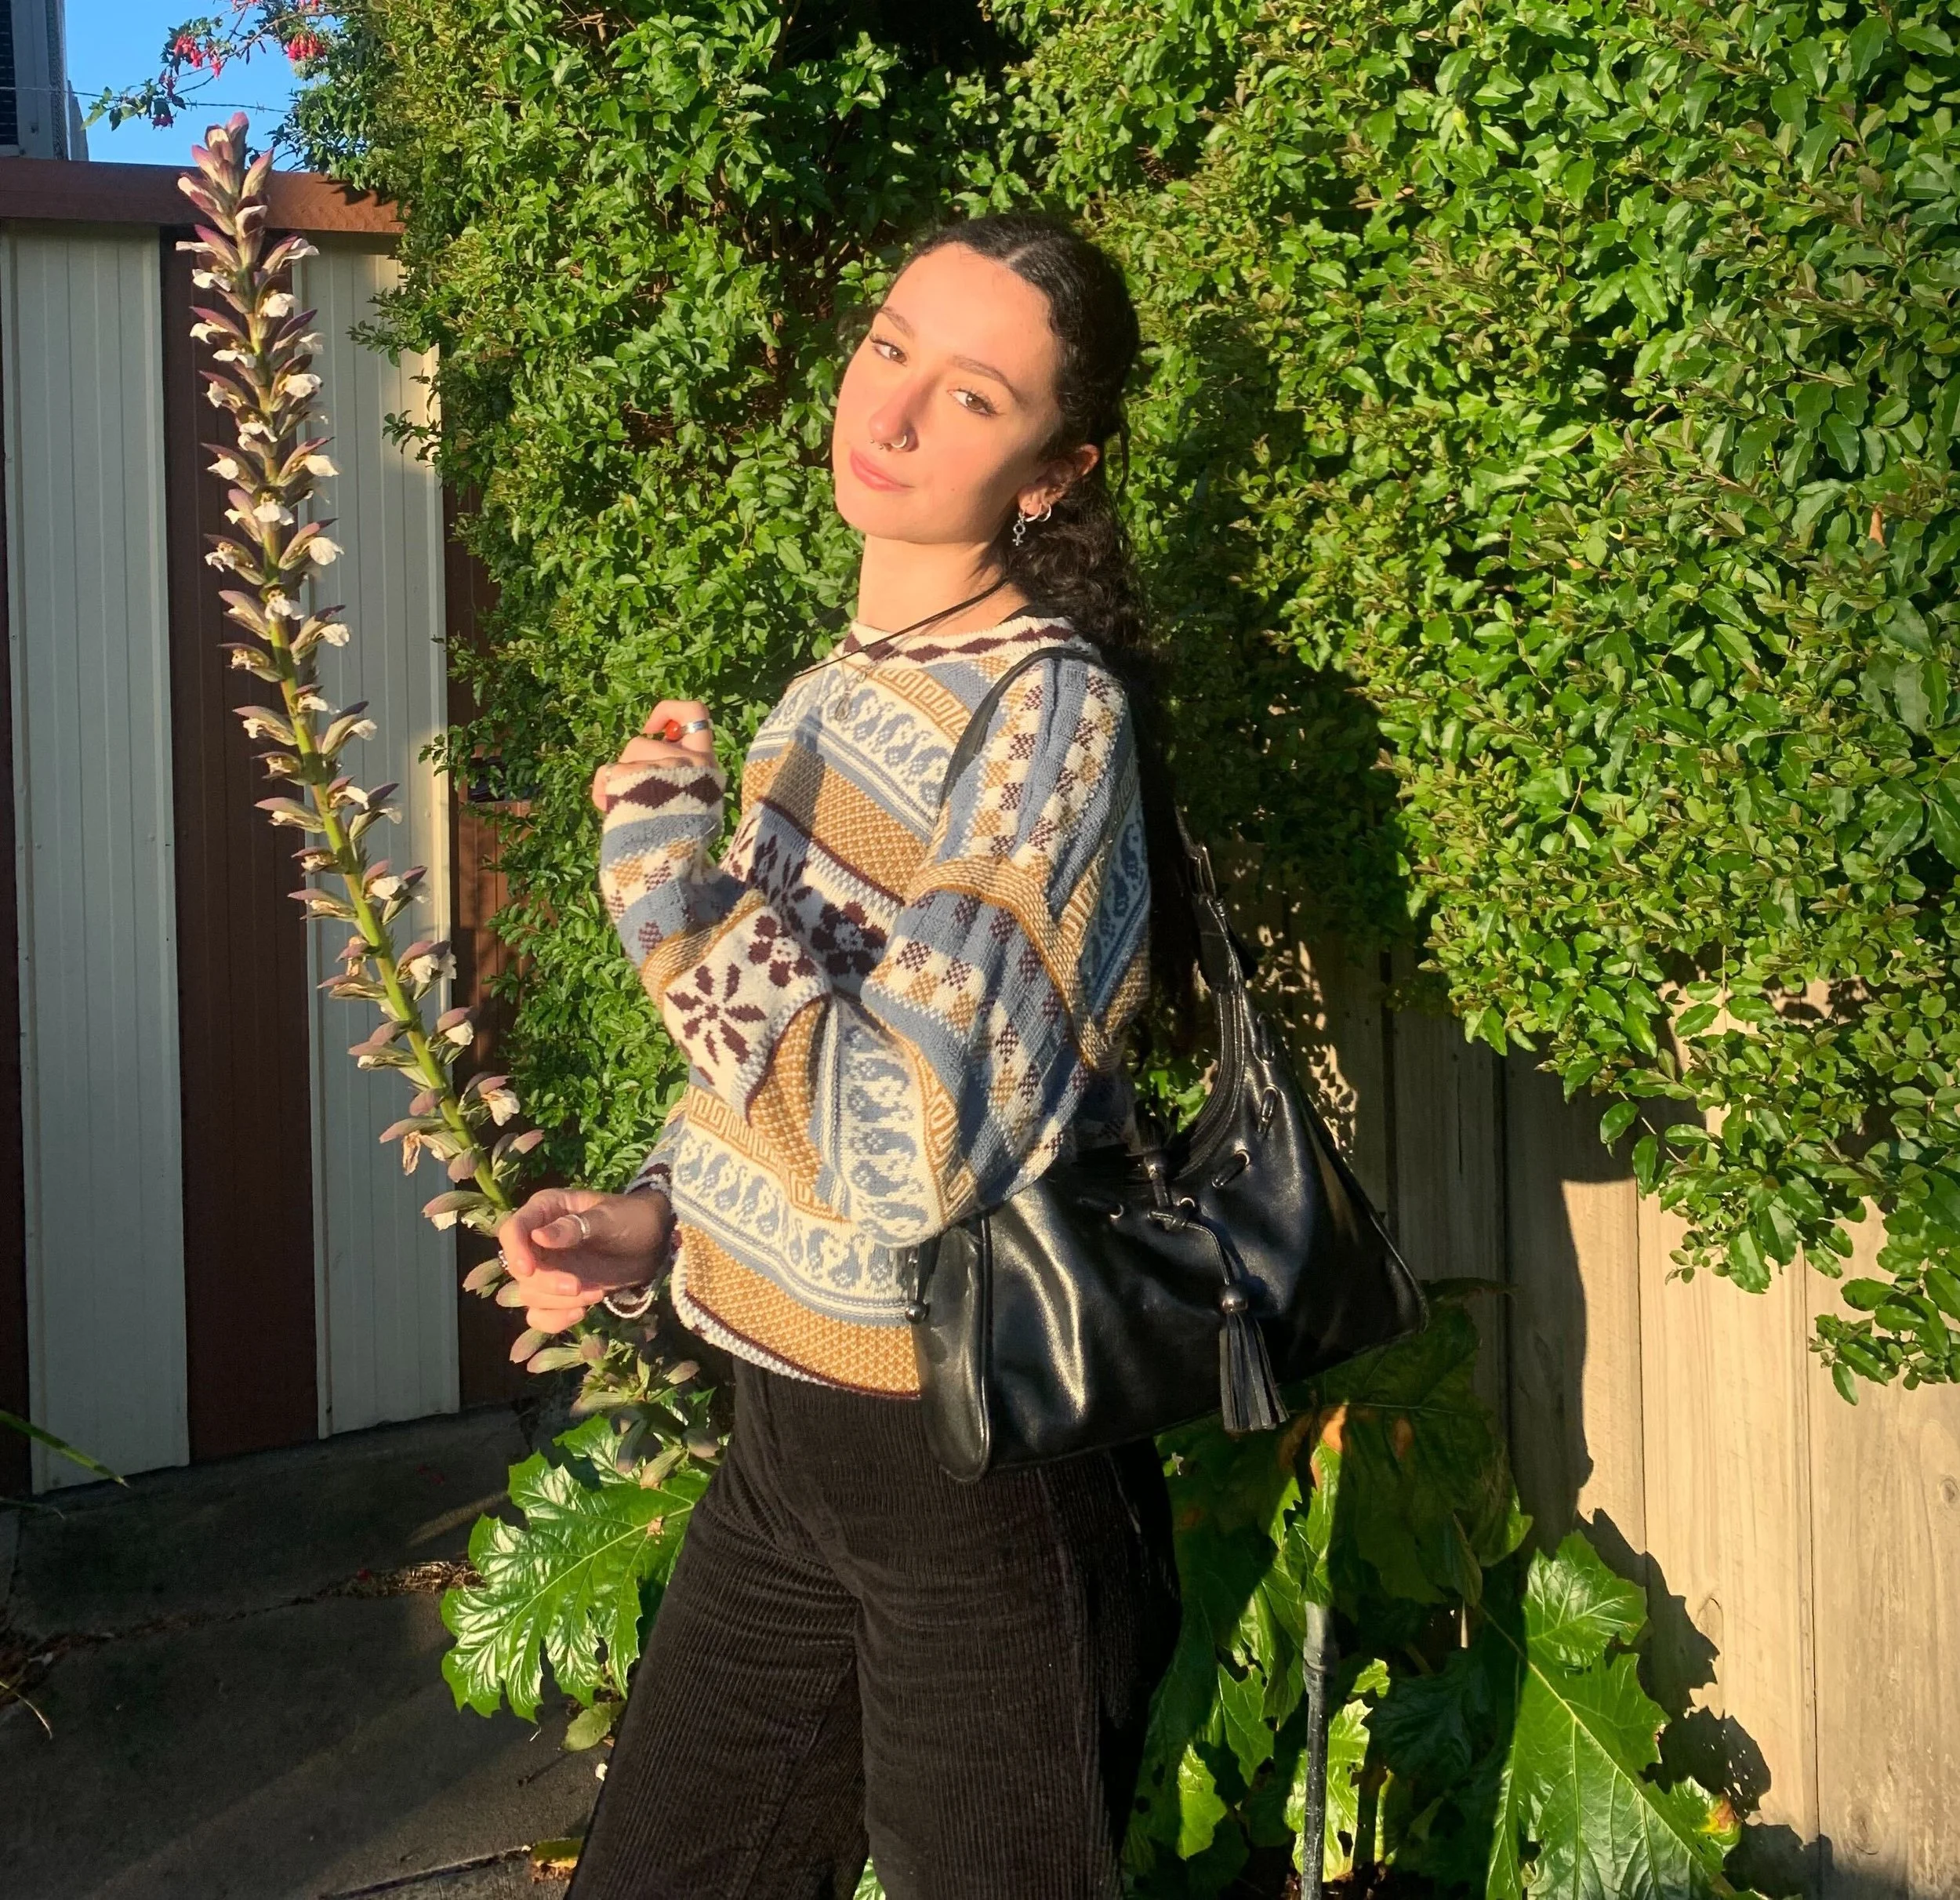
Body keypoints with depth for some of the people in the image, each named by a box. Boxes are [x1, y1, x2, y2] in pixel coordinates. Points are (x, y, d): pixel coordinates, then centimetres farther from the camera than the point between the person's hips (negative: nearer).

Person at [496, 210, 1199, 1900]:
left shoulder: (1047, 712, -20)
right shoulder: (843, 687, 6)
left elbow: (917, 1156, -28)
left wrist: (678, 891, -22)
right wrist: (661, 1214, 4)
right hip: (789, 1433, 8)